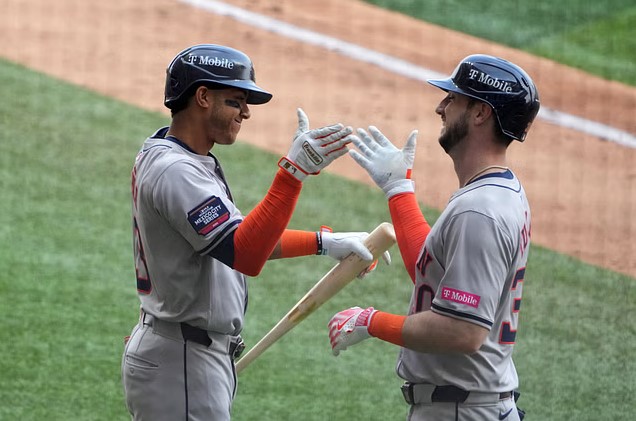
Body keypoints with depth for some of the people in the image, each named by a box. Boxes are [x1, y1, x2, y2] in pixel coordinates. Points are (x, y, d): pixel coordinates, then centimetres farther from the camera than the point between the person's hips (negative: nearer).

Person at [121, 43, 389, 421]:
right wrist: (295, 170, -35)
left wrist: (324, 242, 10)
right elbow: (245, 255, -30)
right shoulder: (174, 171, -20)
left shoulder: (164, 155, 12)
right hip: (180, 362, -11)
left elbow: (241, 236, 18)